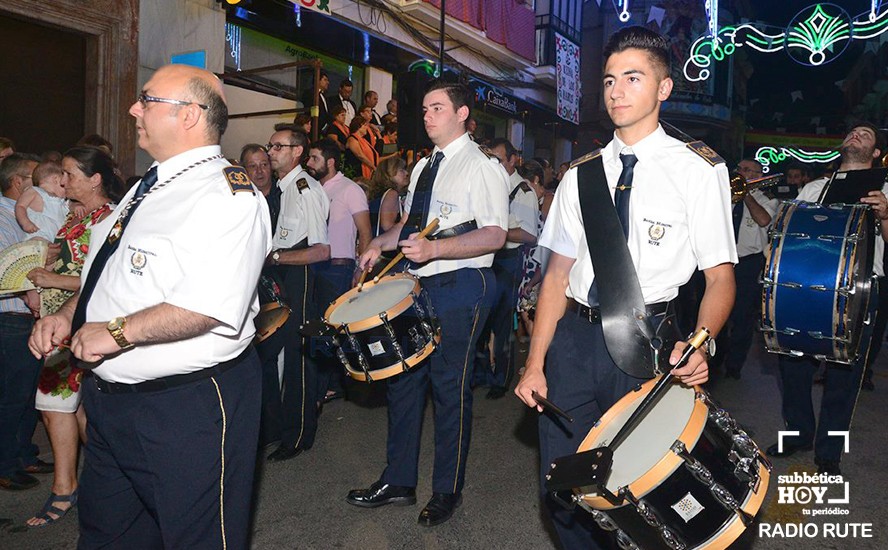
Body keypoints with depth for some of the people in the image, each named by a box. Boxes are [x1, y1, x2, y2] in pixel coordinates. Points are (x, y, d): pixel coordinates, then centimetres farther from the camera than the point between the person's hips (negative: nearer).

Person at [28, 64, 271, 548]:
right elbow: (112, 277, 23)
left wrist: (118, 332, -23)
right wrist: (67, 316, 7)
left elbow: (210, 305, -31)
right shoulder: (147, 189, 14)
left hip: (187, 410, -9)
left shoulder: (228, 196, -19)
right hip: (110, 396, 10)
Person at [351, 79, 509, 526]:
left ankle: (448, 491, 20)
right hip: (417, 285, 8)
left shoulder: (481, 166, -8)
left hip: (459, 288, -8)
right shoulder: (424, 166, 17)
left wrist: (433, 249, -28)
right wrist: (381, 243, 10)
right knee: (402, 379, 12)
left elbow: (494, 235, -18)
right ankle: (398, 481, 27)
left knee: (450, 388, 1)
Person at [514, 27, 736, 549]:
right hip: (574, 335, 4)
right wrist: (535, 364, 2)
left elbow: (720, 276, -4)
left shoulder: (698, 170, -1)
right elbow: (559, 272, 8)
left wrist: (699, 345, -24)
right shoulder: (582, 174, 9)